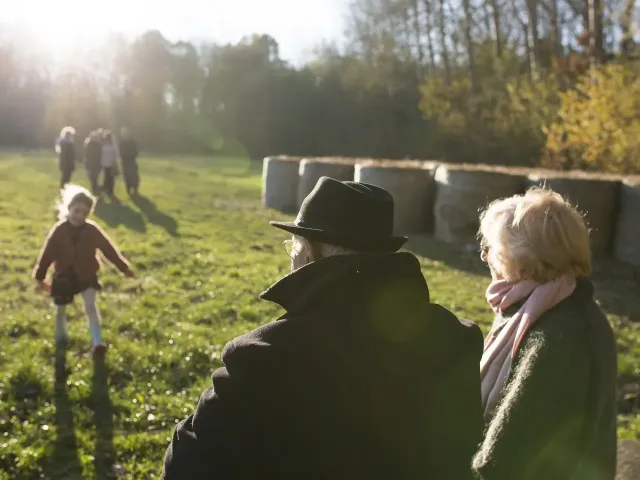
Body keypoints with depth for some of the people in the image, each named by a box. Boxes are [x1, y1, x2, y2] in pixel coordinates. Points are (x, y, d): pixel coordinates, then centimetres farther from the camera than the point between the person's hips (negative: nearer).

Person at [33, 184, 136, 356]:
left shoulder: (93, 230, -12)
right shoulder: (58, 231, -13)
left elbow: (109, 249, -7)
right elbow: (47, 254, -7)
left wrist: (124, 268, -6)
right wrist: (40, 276, -2)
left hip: (87, 275, -1)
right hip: (63, 276, 1)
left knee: (90, 306, -12)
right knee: (60, 309, 15)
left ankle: (97, 342, -11)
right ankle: (61, 335, 41)